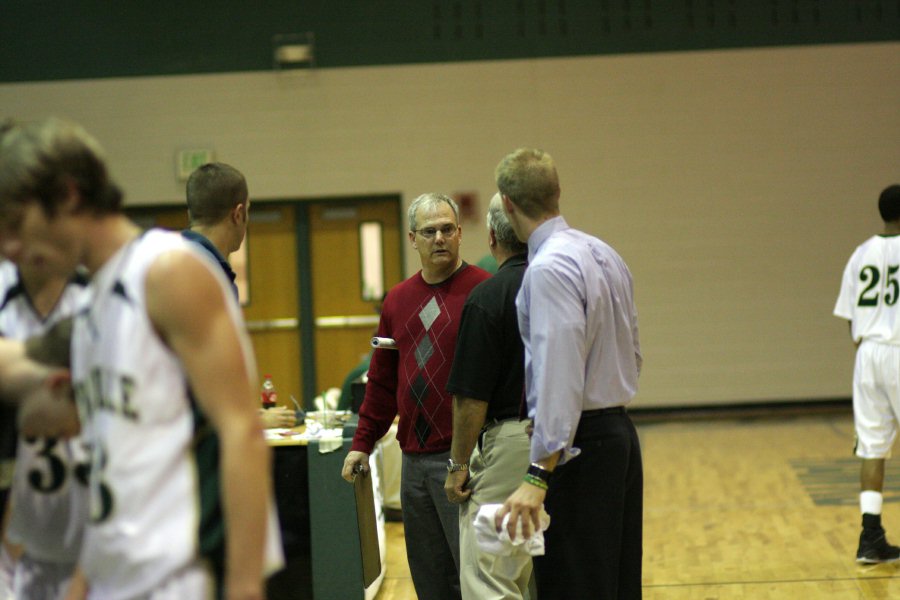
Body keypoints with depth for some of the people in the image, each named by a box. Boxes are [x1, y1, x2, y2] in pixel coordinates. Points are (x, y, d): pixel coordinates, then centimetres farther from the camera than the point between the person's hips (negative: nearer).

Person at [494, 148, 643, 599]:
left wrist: (538, 477, -28)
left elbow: (558, 377, -26)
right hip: (620, 434, 9)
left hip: (579, 444, -9)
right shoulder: (604, 254, 10)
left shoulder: (548, 268, -18)